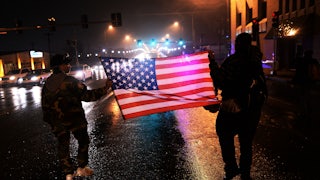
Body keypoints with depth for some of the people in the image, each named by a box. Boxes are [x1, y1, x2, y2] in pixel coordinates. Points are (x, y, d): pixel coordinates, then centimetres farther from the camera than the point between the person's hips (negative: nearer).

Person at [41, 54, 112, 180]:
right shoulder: (70, 81, -18)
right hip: (75, 120, -5)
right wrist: (104, 89, -18)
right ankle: (81, 168, 20)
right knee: (83, 141, 14)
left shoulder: (47, 84, 4)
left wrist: (50, 121, 19)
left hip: (58, 123, 6)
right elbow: (86, 95, -22)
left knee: (63, 146, 16)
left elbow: (45, 105, 9)